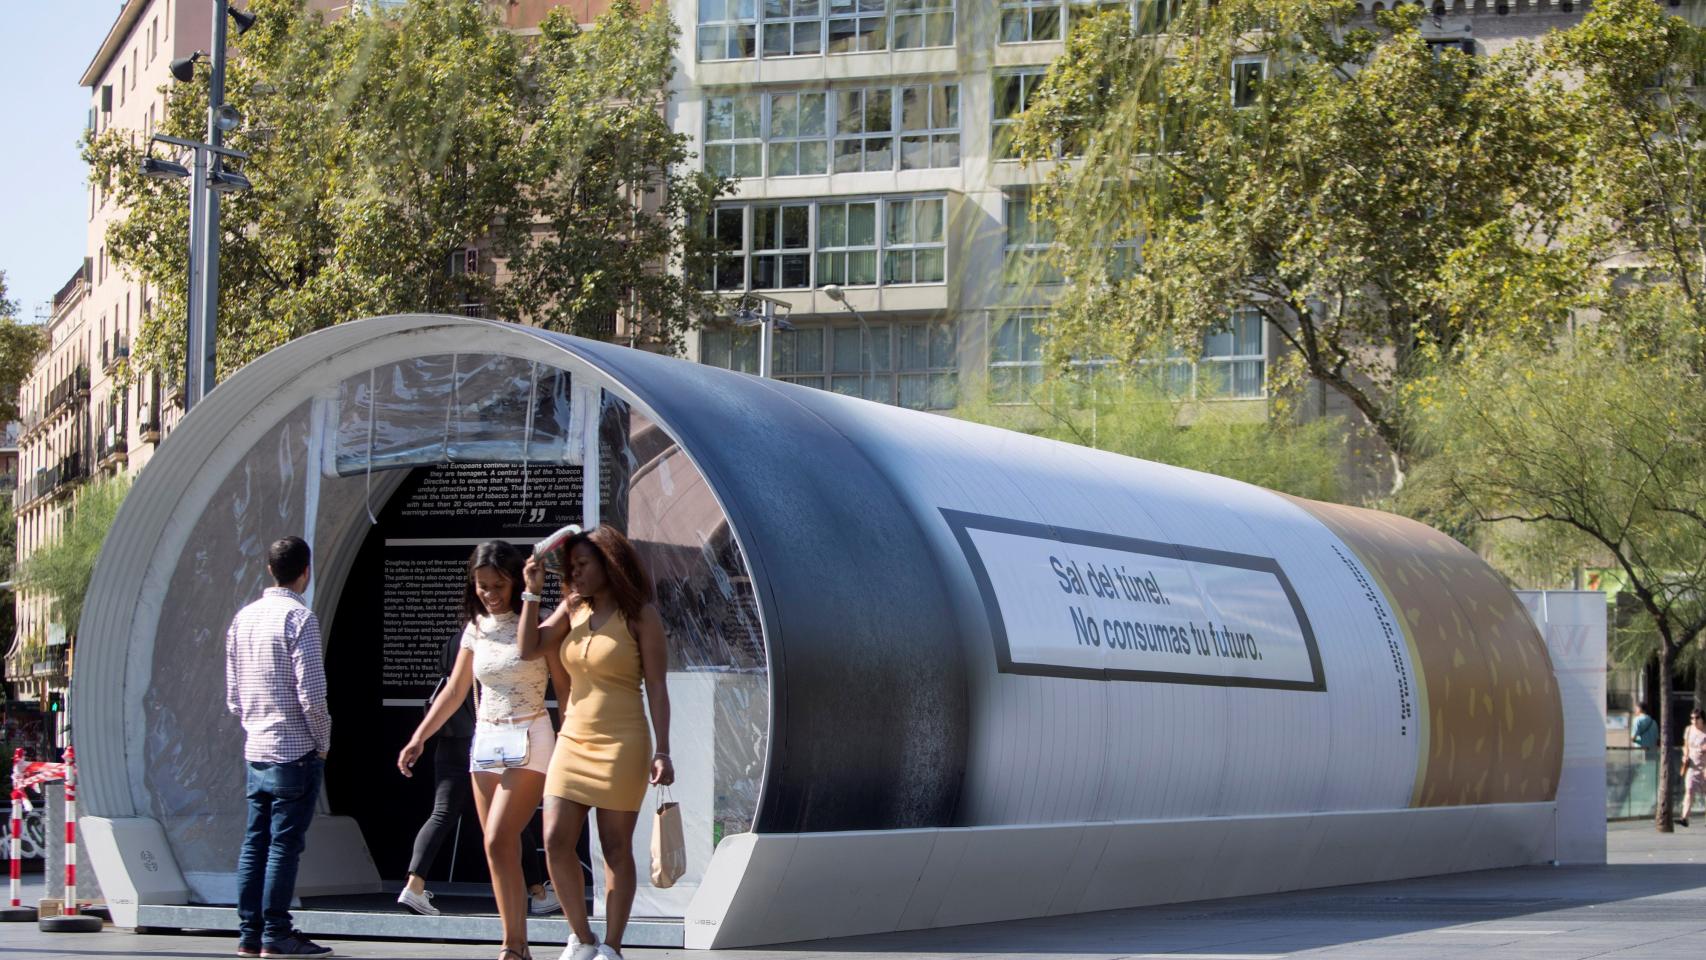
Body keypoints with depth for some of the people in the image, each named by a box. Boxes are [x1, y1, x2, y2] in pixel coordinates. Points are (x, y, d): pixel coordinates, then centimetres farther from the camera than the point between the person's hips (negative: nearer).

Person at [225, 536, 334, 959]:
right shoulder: (298, 617, -12)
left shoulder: (243, 618, 10)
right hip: (295, 750, -7)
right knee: (285, 843, -4)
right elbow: (311, 693, -16)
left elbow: (233, 695, 14)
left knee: (255, 841, 9)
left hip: (255, 749, 7)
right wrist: (323, 741, -4)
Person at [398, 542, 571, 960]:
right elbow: (455, 691, 16)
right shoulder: (476, 629, 9)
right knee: (503, 851, 4)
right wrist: (419, 738, 12)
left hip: (529, 741, -6)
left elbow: (565, 689, -6)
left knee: (498, 842, -17)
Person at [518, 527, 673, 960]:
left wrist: (662, 751, -11)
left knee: (616, 847, 0)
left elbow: (656, 687, -6)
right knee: (556, 840, -4)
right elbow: (529, 646, 4)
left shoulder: (640, 614, -4)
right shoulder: (573, 608, 11)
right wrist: (532, 591, 0)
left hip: (621, 744, -5)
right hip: (573, 741, 5)